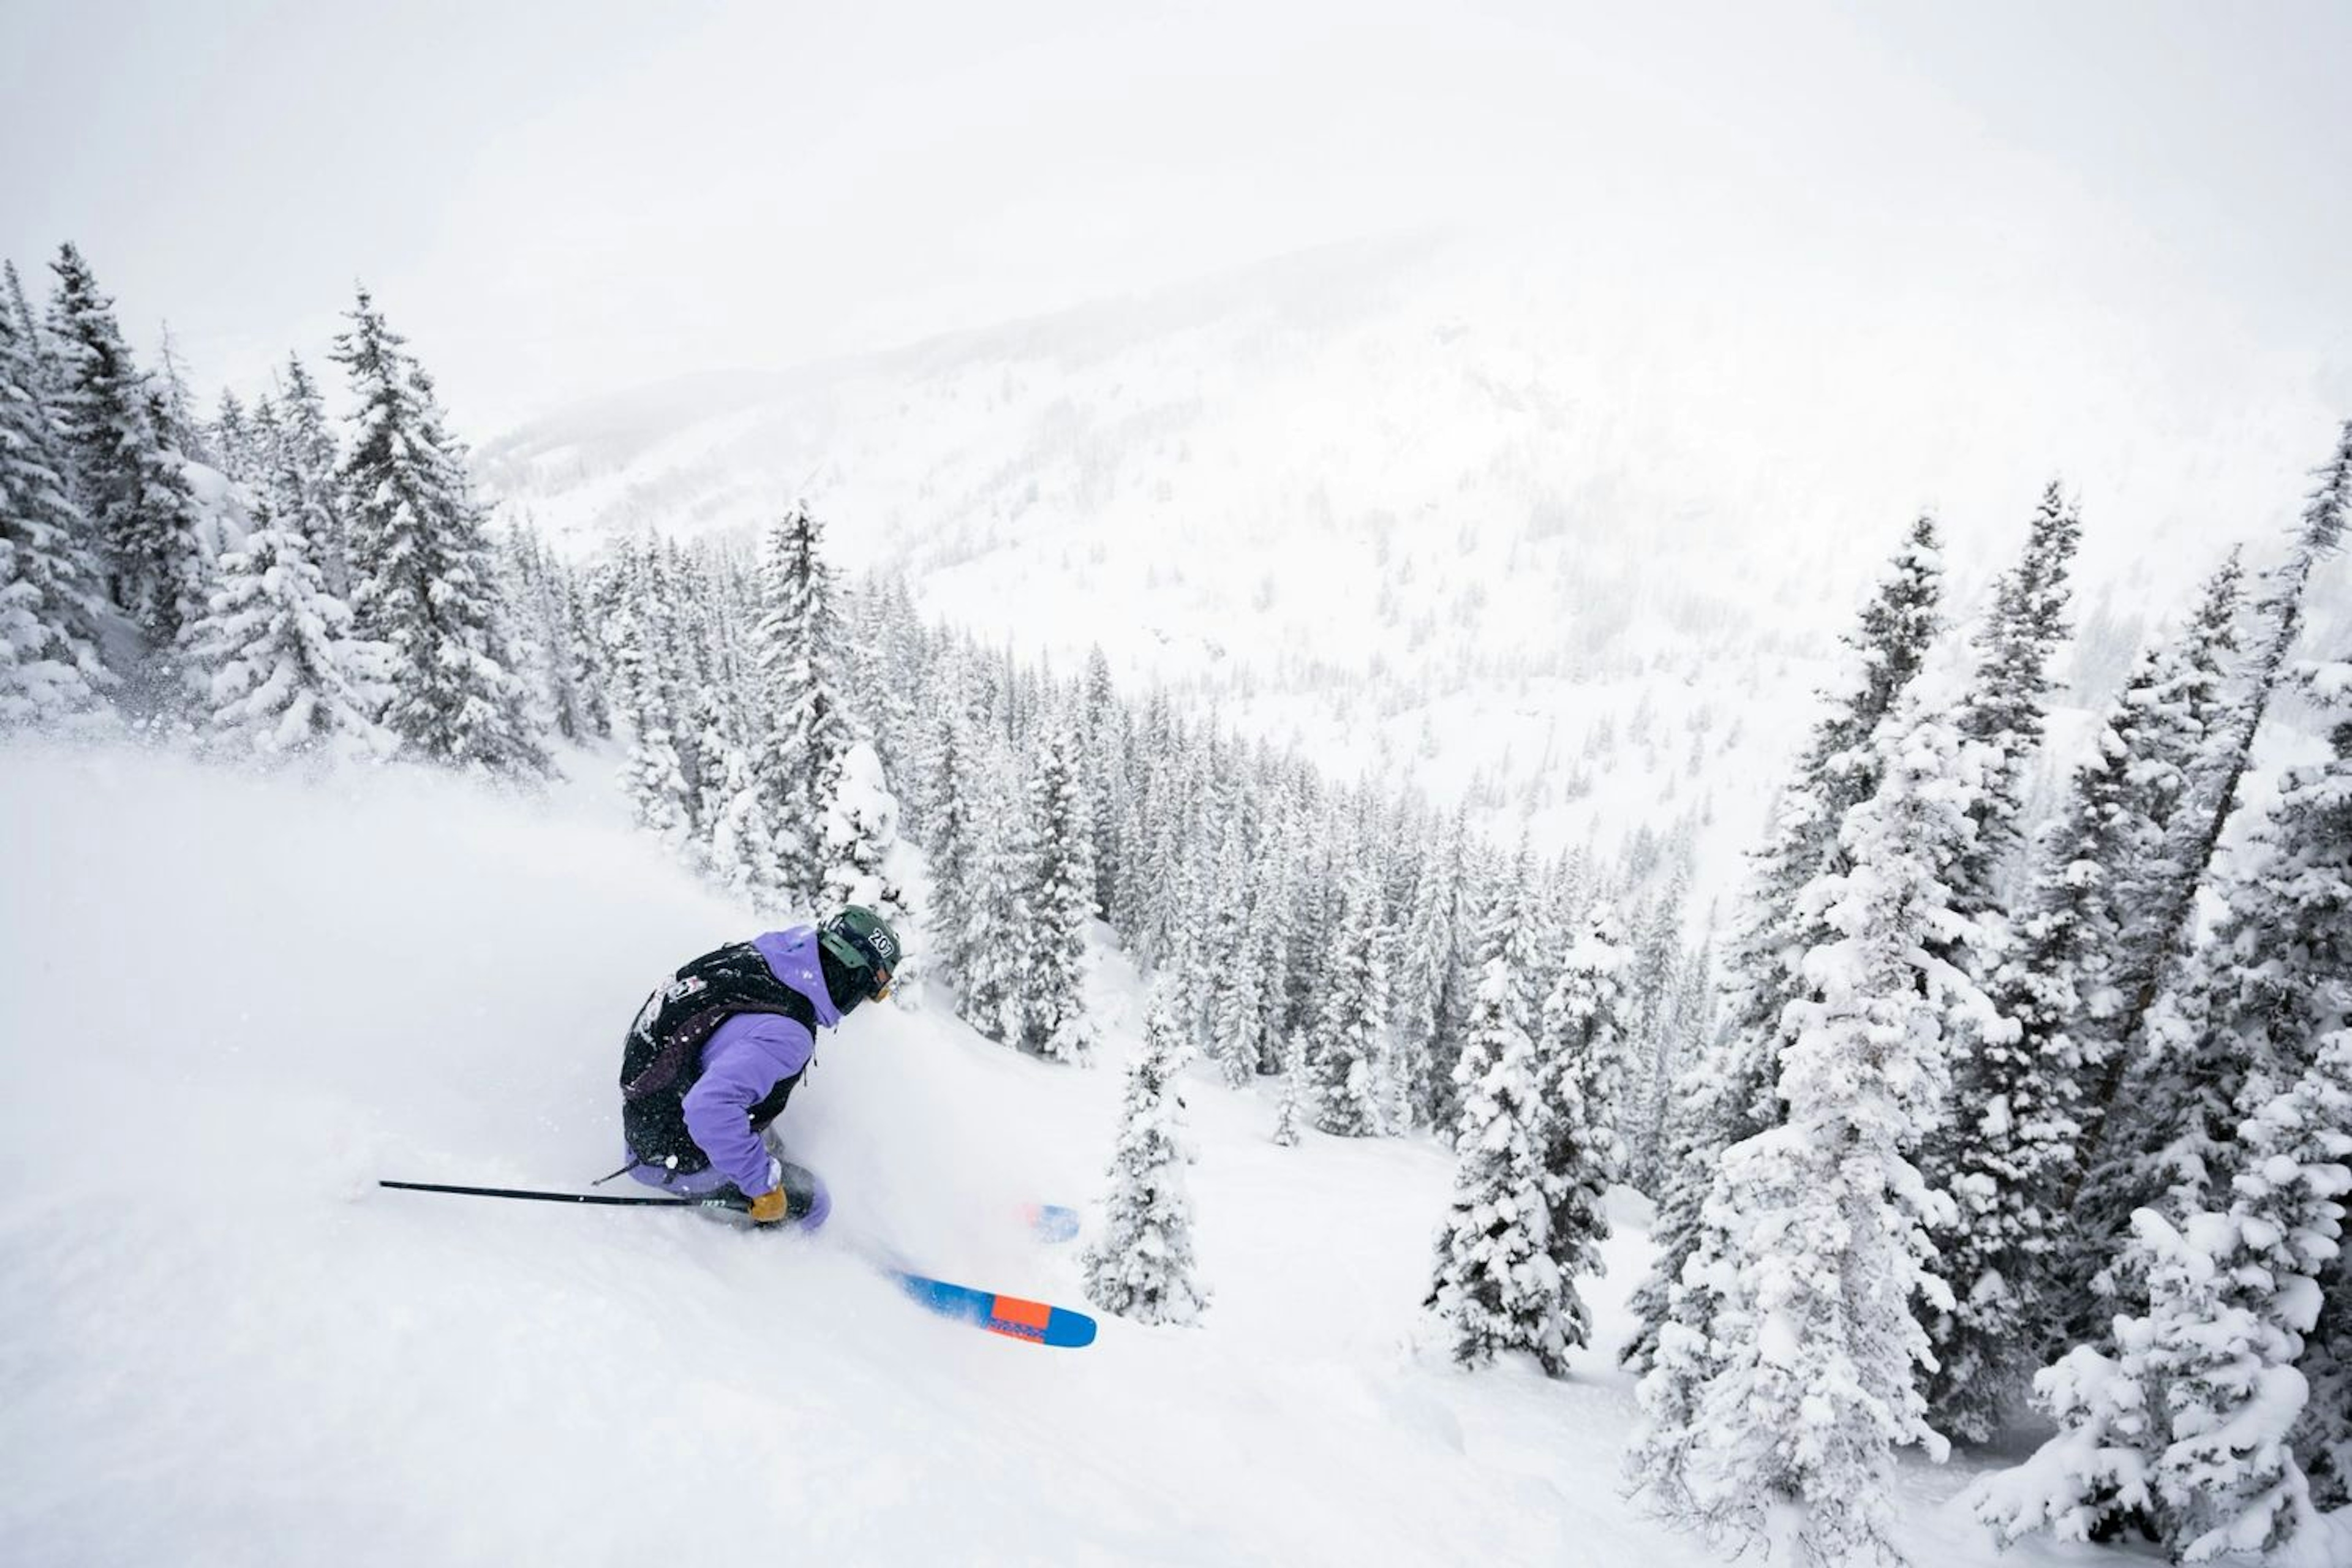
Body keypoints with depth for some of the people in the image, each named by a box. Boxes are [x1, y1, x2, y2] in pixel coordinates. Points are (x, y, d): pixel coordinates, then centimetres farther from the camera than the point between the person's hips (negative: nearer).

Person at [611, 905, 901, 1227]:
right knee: (808, 1203, 2)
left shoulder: (757, 951, -11)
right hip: (679, 1160, -8)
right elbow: (710, 1108, -41)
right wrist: (764, 1184, -30)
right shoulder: (785, 1034, -33)